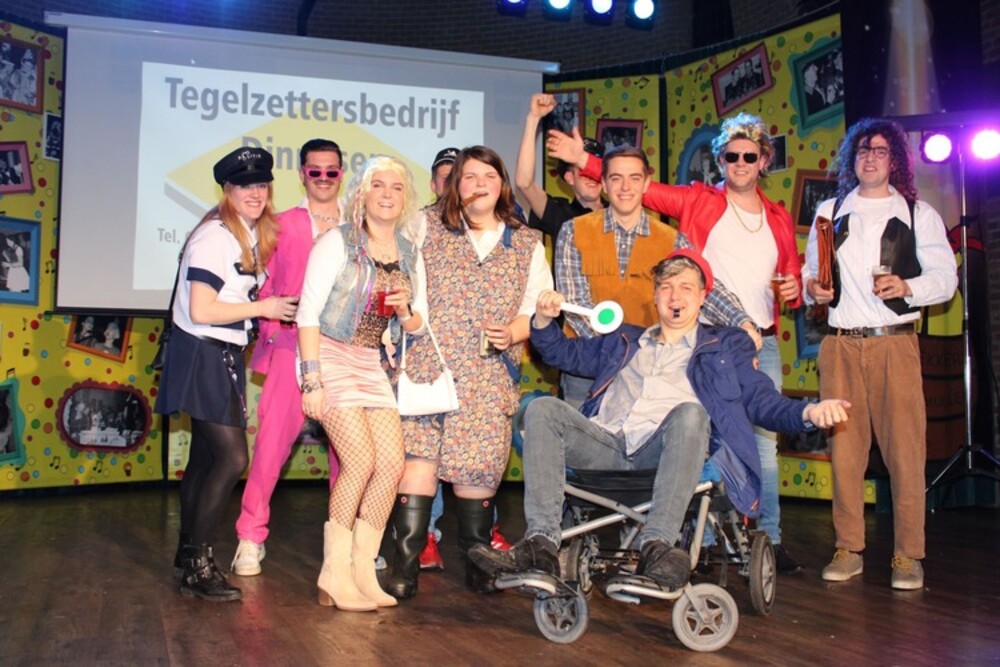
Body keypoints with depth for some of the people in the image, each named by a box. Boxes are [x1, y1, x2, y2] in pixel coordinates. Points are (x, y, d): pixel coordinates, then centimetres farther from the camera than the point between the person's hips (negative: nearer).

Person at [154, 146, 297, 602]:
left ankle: (188, 553, 26)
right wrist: (262, 308, -15)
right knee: (232, 458, -11)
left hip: (225, 357, 9)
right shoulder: (215, 236, -16)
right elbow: (201, 311, -22)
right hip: (201, 356, -9)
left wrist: (273, 305, 1)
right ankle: (197, 566, -1)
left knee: (205, 458, 14)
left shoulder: (253, 236, 10)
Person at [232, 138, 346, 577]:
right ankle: (250, 537, 8)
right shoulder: (283, 225, 9)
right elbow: (264, 285, 8)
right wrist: (271, 324, -6)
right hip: (292, 346, -1)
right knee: (273, 438, -5)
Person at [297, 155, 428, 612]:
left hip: (373, 366, 6)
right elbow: (308, 313, -11)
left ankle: (362, 572, 8)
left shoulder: (410, 254, 10)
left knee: (392, 463, -4)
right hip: (331, 358, -6)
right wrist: (313, 381, -17)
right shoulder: (338, 242, -7)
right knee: (362, 459, -15)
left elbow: (418, 326, 15)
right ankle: (335, 577, -2)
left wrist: (405, 310, -9)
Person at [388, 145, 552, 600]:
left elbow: (539, 311, 13)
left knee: (477, 469, 1)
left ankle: (477, 563, 18)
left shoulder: (527, 243, 14)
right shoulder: (428, 228, 10)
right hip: (425, 366, -1)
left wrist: (514, 331, -6)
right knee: (418, 458, -9)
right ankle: (406, 565, 0)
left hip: (489, 376, 1)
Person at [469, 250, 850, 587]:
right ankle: (542, 543, -32)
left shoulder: (726, 347, 26)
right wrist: (544, 320, 16)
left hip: (665, 450, -3)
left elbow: (763, 402, 16)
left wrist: (808, 412, -5)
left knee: (691, 412, -35)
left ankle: (656, 545, -42)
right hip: (607, 444, 3)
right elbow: (564, 354, 37)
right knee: (543, 410, -22)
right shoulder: (623, 342, 34)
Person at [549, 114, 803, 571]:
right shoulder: (699, 202, 6)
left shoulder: (779, 219, 17)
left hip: (762, 341, 3)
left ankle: (769, 538, 15)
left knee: (764, 440, 5)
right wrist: (584, 159, -7)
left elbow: (792, 284, 23)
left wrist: (793, 291, 0)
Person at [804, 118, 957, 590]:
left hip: (895, 342, -2)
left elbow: (945, 277, 4)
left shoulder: (918, 213, 10)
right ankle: (849, 549, 10)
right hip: (841, 343, 2)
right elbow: (811, 271, 18)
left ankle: (908, 555, 4)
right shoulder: (829, 212, 17)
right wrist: (812, 288, -4)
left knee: (905, 445, -6)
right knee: (844, 446, 1)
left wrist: (906, 286, -15)